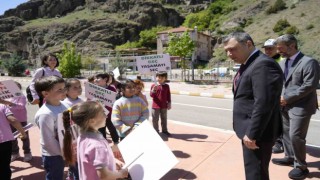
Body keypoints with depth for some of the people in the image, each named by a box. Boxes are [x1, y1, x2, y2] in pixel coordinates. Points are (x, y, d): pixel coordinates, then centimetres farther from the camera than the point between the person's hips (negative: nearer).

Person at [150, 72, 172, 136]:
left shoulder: (166, 86, 2)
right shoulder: (153, 85, -3)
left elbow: (168, 95, 6)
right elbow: (151, 95, -7)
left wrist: (169, 103, 2)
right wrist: (153, 90, -25)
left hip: (164, 106, 2)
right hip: (155, 106, -2)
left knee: (164, 119, 14)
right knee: (155, 119, 5)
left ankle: (164, 130, 27)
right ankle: (156, 131, 17)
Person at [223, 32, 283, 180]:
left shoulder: (263, 64, -20)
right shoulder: (248, 64, 12)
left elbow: (263, 103, -26)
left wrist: (252, 134, -23)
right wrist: (249, 131, 17)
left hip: (257, 132, -10)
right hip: (251, 130, 10)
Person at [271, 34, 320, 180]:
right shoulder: (282, 63, 10)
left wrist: (287, 98, -19)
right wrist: (279, 97, -2)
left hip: (300, 107, -8)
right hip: (285, 106, 8)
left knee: (295, 136, -6)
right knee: (286, 133, 17)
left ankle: (301, 166, 13)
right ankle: (289, 157, 36)